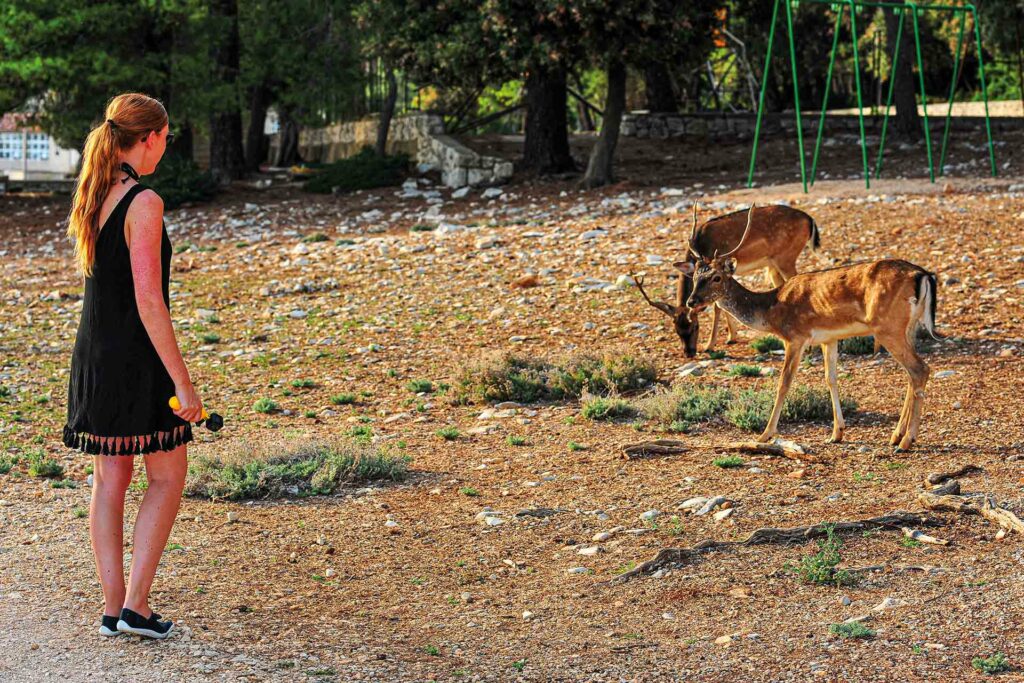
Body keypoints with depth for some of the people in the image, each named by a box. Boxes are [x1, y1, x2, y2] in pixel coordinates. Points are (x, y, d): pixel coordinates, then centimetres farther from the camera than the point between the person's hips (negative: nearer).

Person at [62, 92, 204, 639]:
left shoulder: (91, 196, 7)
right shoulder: (144, 203, -17)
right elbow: (148, 301, -21)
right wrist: (183, 384, -18)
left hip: (93, 353, 7)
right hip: (137, 357, -7)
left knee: (109, 481, 11)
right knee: (167, 479, 6)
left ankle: (113, 607, 15)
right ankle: (135, 606, 3)